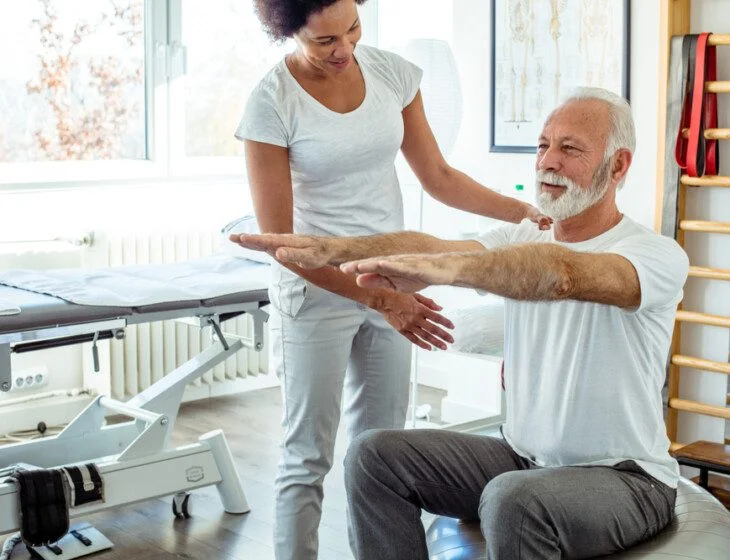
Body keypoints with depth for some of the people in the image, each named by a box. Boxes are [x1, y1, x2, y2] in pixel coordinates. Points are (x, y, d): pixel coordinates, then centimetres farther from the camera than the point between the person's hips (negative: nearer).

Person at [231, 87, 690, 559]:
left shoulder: (658, 255, -15)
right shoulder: (522, 241, 6)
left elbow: (563, 275, -36)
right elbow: (429, 245, -12)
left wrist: (439, 269, -50)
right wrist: (329, 249, -29)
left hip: (625, 476, -6)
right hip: (522, 456, 6)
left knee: (513, 501, -36)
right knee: (375, 454, -6)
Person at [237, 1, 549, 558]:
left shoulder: (391, 72, -1)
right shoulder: (271, 104, -15)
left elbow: (438, 178, 7)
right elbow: (280, 239, -15)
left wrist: (528, 210, -3)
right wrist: (375, 299, -21)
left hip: (391, 283, 5)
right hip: (316, 287, -4)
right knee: (308, 456, 1)